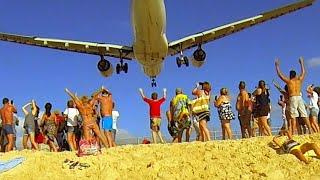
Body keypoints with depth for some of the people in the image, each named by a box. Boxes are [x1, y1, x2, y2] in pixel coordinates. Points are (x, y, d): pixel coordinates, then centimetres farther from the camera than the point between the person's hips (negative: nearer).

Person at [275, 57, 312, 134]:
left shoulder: (288, 81, 4)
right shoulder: (299, 79, 12)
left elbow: (279, 74, 10)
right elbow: (303, 72, 30)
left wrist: (277, 65, 21)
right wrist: (301, 63, 40)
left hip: (292, 98, -4)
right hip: (300, 98, 4)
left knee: (293, 117, -8)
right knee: (304, 115, 5)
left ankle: (293, 133, -14)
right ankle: (310, 130, 1)